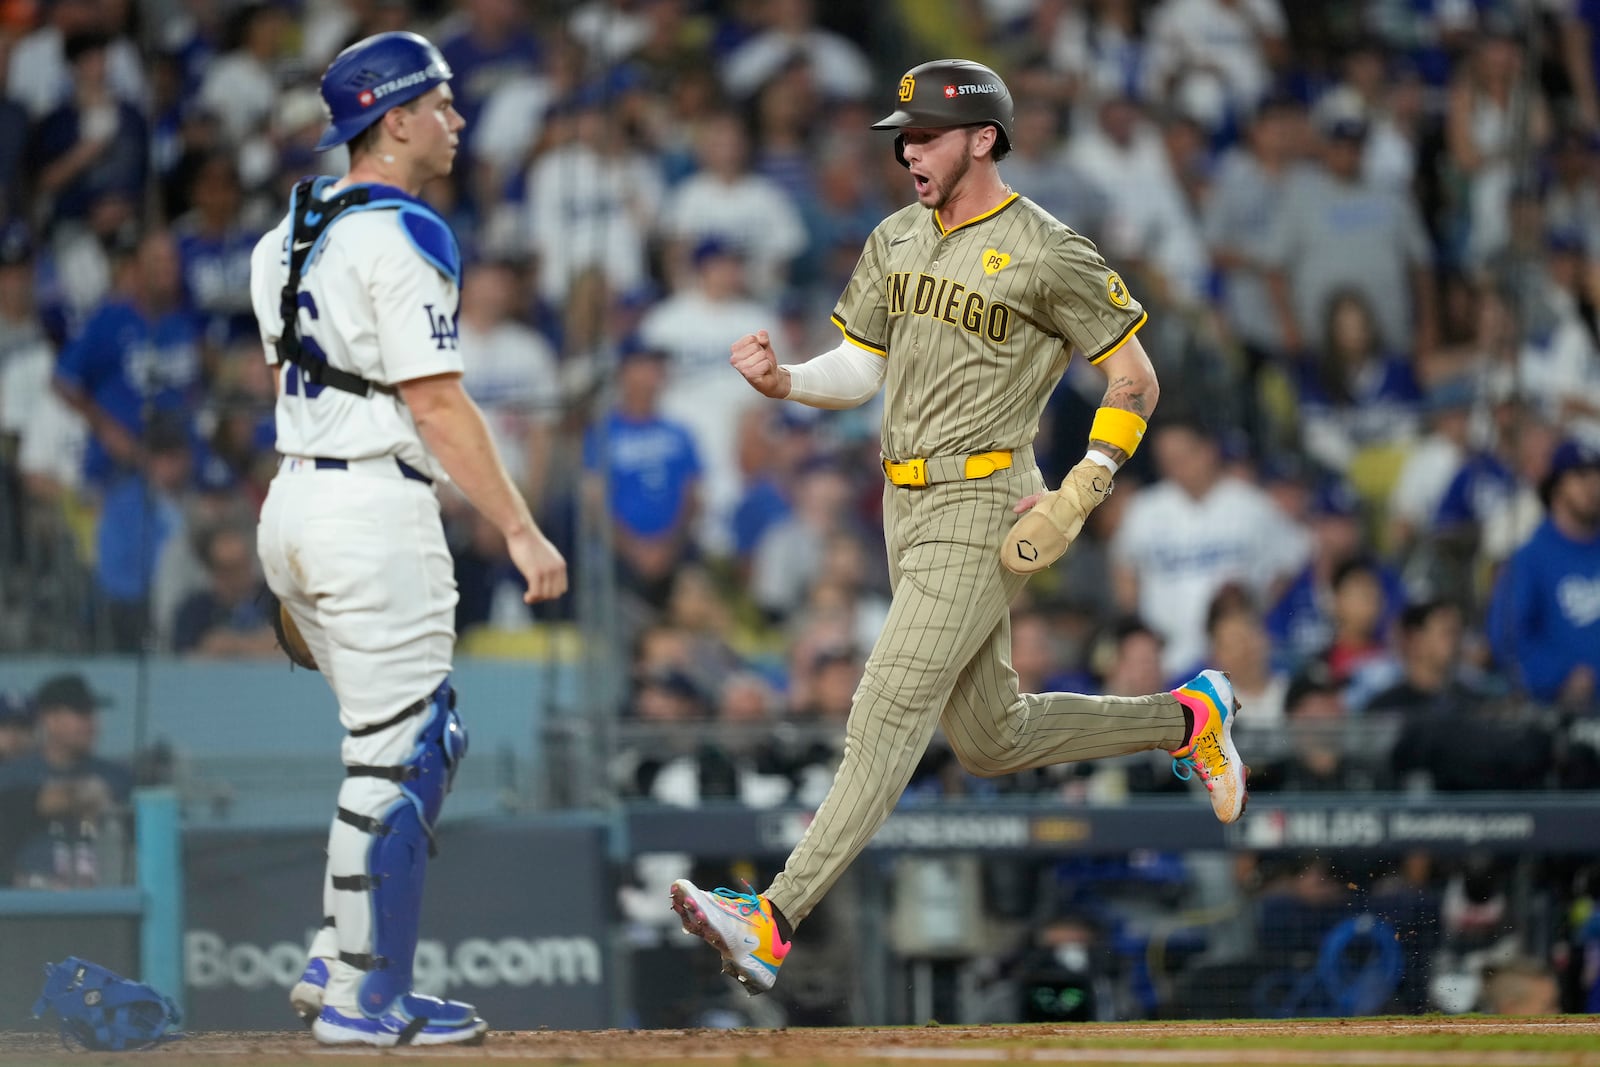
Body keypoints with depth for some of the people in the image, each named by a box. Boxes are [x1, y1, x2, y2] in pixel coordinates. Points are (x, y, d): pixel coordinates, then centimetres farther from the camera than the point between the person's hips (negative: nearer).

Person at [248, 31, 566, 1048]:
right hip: (376, 508, -9)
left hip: (296, 504, 9)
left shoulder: (292, 235, 14)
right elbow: (435, 403, -18)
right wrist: (521, 531, -18)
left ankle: (337, 963, 15)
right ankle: (365, 1000, 0)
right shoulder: (403, 237, -14)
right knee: (401, 755, -3)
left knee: (426, 741, 17)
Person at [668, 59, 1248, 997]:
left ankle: (775, 923, -21)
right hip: (910, 509, 9)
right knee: (990, 738, 15)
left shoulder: (1046, 254, -11)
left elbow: (1135, 376, -6)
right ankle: (1184, 719, 34)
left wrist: (1083, 490, -15)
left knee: (889, 714, -14)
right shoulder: (898, 241, 11)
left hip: (983, 510, -9)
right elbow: (858, 373, 14)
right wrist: (782, 381, -6)